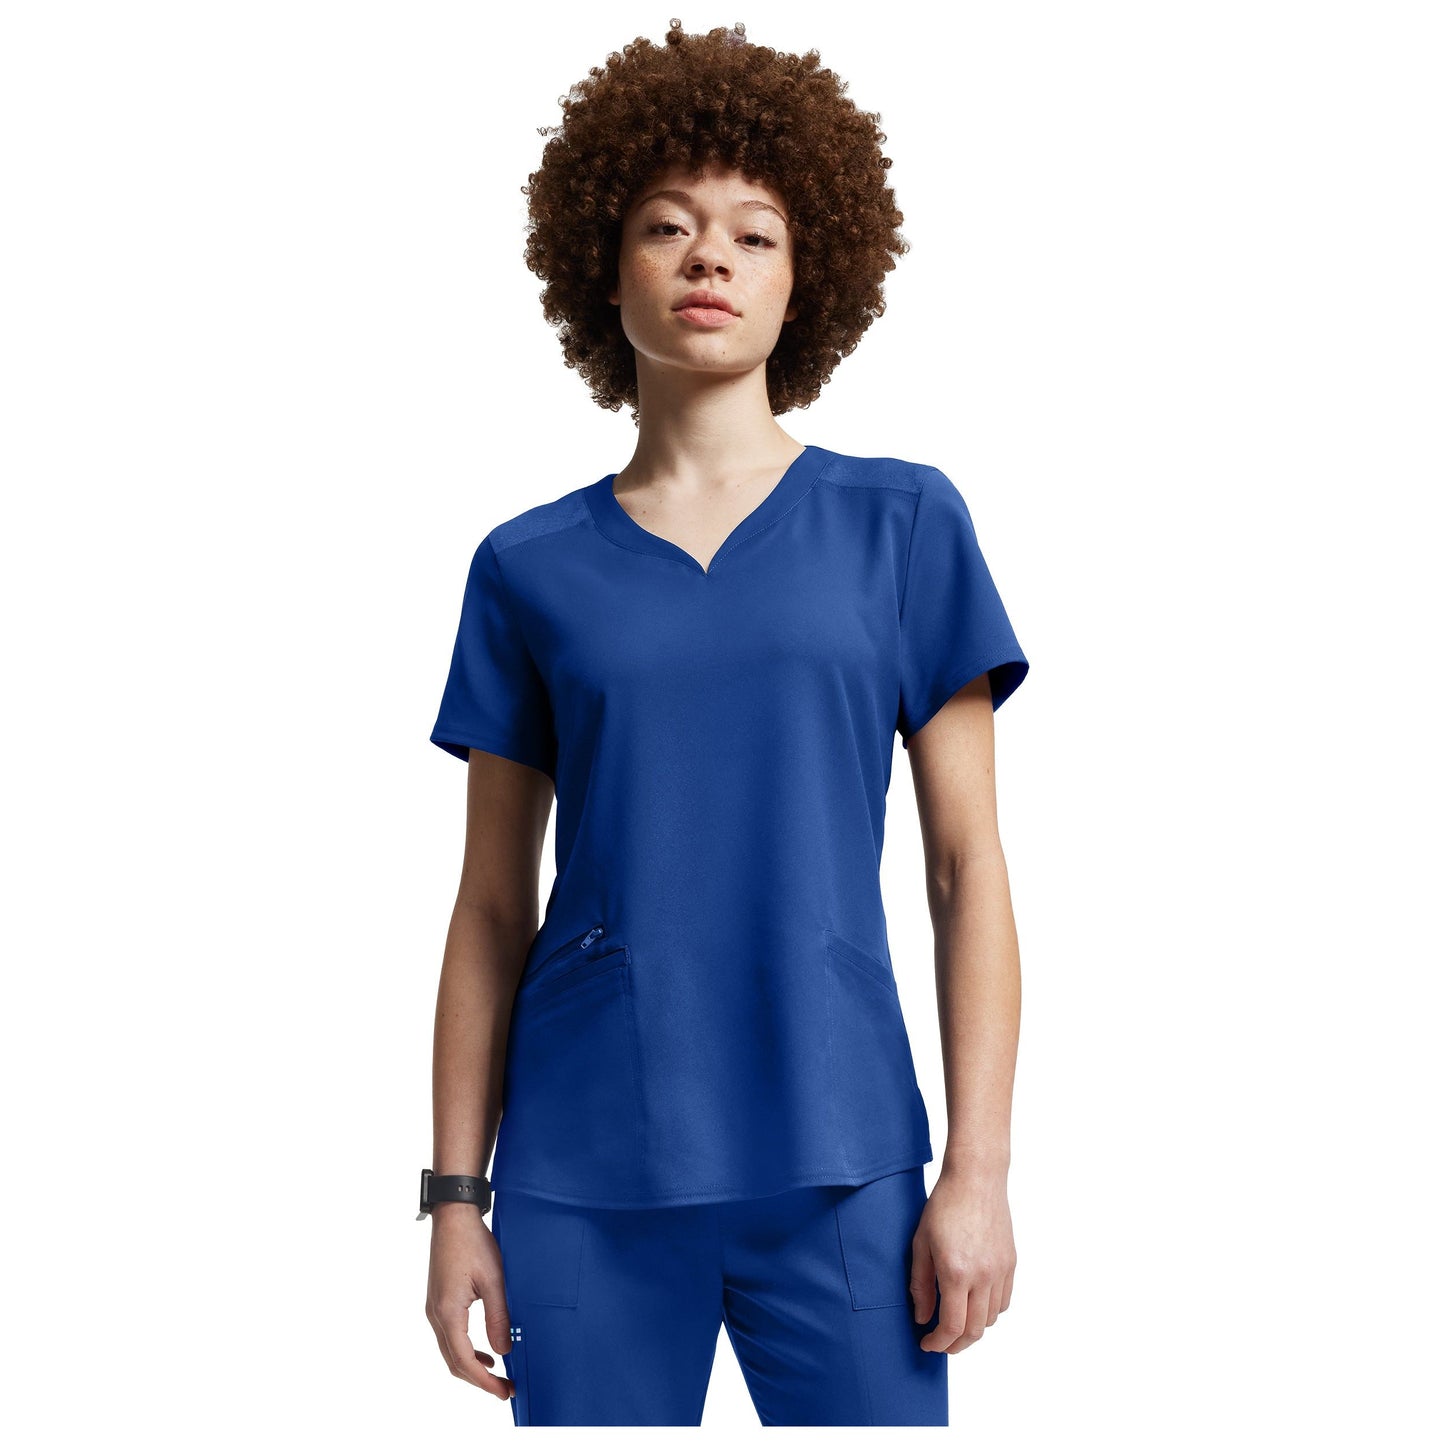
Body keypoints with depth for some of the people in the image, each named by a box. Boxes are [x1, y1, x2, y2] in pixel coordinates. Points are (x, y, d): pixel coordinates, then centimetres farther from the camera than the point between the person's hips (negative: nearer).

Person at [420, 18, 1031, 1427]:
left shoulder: (900, 524, 3)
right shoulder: (530, 568, 6)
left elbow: (968, 867, 2)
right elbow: (493, 905, 8)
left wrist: (978, 1167, -4)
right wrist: (456, 1192, 5)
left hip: (835, 1160, -1)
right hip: (586, 1176, 1)